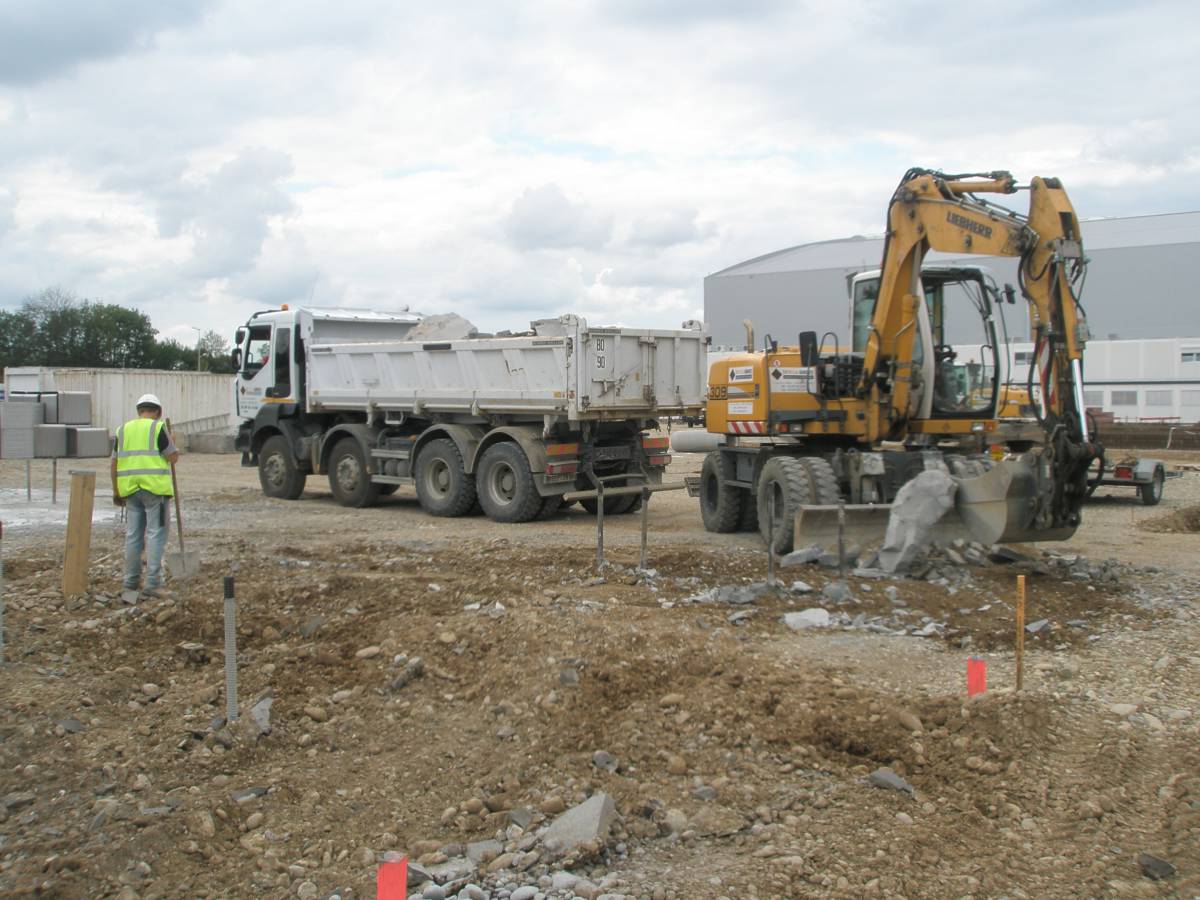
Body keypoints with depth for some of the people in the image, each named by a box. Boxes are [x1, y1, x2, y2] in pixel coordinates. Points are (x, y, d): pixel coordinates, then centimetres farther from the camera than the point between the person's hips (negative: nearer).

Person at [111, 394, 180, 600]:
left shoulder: (123, 430, 13)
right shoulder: (157, 428, -4)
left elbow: (115, 463, 13)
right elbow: (173, 457, -5)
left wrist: (116, 491, 19)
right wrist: (171, 443, 15)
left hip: (130, 488, 5)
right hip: (154, 487, -5)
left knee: (133, 535, 11)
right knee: (156, 534, -4)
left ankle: (130, 582, 17)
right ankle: (153, 583, -9)